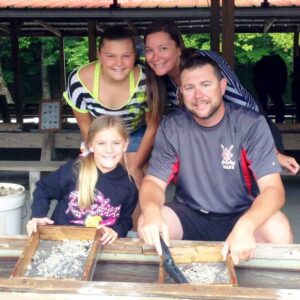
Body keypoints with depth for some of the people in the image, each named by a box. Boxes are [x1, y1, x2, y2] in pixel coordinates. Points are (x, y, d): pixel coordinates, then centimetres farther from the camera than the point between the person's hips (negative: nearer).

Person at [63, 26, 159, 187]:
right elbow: (86, 127, -10)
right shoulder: (79, 81, -29)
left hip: (137, 135, -1)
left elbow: (153, 127, -14)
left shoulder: (146, 80, -31)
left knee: (133, 178, -16)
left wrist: (133, 167, -12)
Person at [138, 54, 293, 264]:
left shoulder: (251, 124, -15)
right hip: (189, 215, 1)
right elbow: (154, 182, -9)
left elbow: (273, 188, -21)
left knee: (279, 230, -30)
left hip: (241, 215, -1)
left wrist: (245, 225, -43)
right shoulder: (171, 127, -8)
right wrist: (151, 210, -36)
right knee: (148, 225, -27)